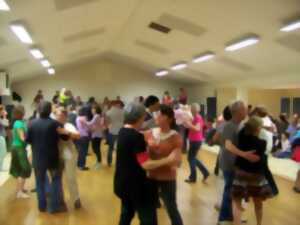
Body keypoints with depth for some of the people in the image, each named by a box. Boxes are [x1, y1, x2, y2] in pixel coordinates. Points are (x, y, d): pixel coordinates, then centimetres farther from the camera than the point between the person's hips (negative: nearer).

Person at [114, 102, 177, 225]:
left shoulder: (122, 132, 3)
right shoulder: (136, 136, -24)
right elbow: (145, 164, -26)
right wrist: (168, 160, -21)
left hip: (122, 182, 9)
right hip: (135, 184, -9)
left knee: (126, 213, 24)